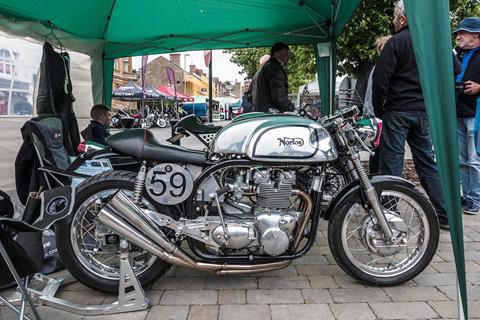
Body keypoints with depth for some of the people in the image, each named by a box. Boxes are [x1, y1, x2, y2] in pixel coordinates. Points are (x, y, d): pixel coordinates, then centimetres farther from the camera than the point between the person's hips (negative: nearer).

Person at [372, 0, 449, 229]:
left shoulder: (396, 42, -8)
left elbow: (380, 78, -13)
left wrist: (378, 108, -2)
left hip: (398, 111, -6)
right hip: (424, 112, 6)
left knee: (392, 162, -2)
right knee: (428, 161, 12)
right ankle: (444, 215, 16)